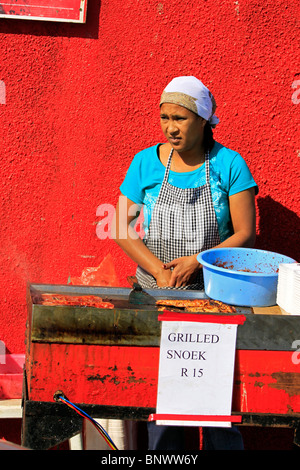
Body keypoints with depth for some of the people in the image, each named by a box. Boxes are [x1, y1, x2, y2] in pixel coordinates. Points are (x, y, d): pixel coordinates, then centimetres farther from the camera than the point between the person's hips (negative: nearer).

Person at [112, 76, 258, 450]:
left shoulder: (230, 165, -2)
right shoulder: (146, 162, 3)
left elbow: (245, 235, -3)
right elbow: (122, 229, 2)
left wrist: (196, 262, -16)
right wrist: (159, 271, -12)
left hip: (214, 292, -1)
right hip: (154, 291, 1)